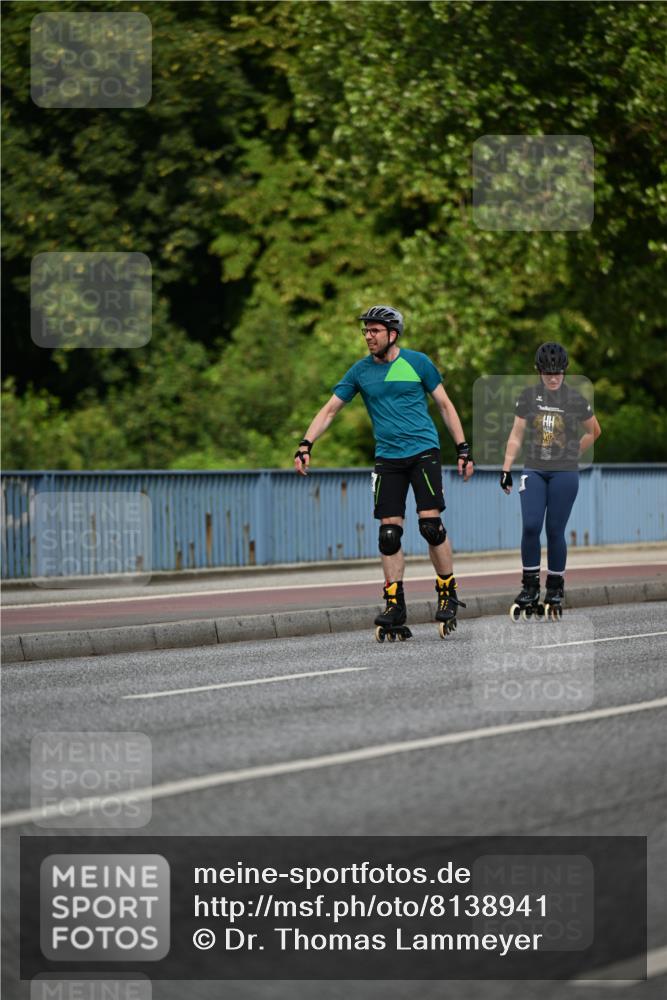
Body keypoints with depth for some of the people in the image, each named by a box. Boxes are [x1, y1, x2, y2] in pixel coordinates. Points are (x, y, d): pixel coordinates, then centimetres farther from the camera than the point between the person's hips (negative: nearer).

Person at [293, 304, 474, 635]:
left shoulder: (417, 362, 0)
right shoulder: (360, 371, 6)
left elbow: (445, 405, 6)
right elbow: (330, 409, 6)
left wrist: (462, 449, 2)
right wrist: (305, 445, -7)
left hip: (423, 452, -3)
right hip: (387, 458, 3)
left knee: (431, 525, -12)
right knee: (389, 533, -3)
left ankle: (448, 594, 3)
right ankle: (395, 604, 3)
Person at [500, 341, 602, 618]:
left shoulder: (575, 399, 1)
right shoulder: (528, 396, 5)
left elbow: (594, 431, 16)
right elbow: (516, 435, 9)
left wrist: (572, 453, 12)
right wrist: (506, 468, 5)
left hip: (564, 473, -1)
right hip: (534, 471, 1)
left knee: (555, 531, 0)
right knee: (530, 526, -12)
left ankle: (555, 591, 12)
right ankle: (530, 588, -1)